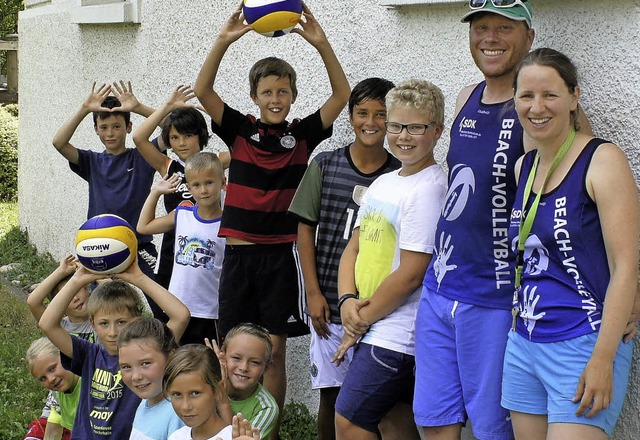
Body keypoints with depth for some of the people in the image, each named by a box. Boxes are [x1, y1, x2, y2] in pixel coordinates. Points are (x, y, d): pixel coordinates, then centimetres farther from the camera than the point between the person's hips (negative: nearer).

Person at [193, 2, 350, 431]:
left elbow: (342, 95, -7)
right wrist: (223, 41, -21)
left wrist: (321, 44, -18)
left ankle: (270, 431, 13)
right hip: (239, 253, 1)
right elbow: (203, 91, -8)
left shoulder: (303, 134, 2)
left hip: (281, 255, -1)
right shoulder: (240, 129, 3)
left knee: (274, 349, 3)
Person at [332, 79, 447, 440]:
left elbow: (410, 275, -19)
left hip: (395, 334, -8)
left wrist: (362, 320, -9)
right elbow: (354, 249, 13)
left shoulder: (429, 189, -16)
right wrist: (347, 301, -5)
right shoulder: (382, 183, 12)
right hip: (376, 329, 8)